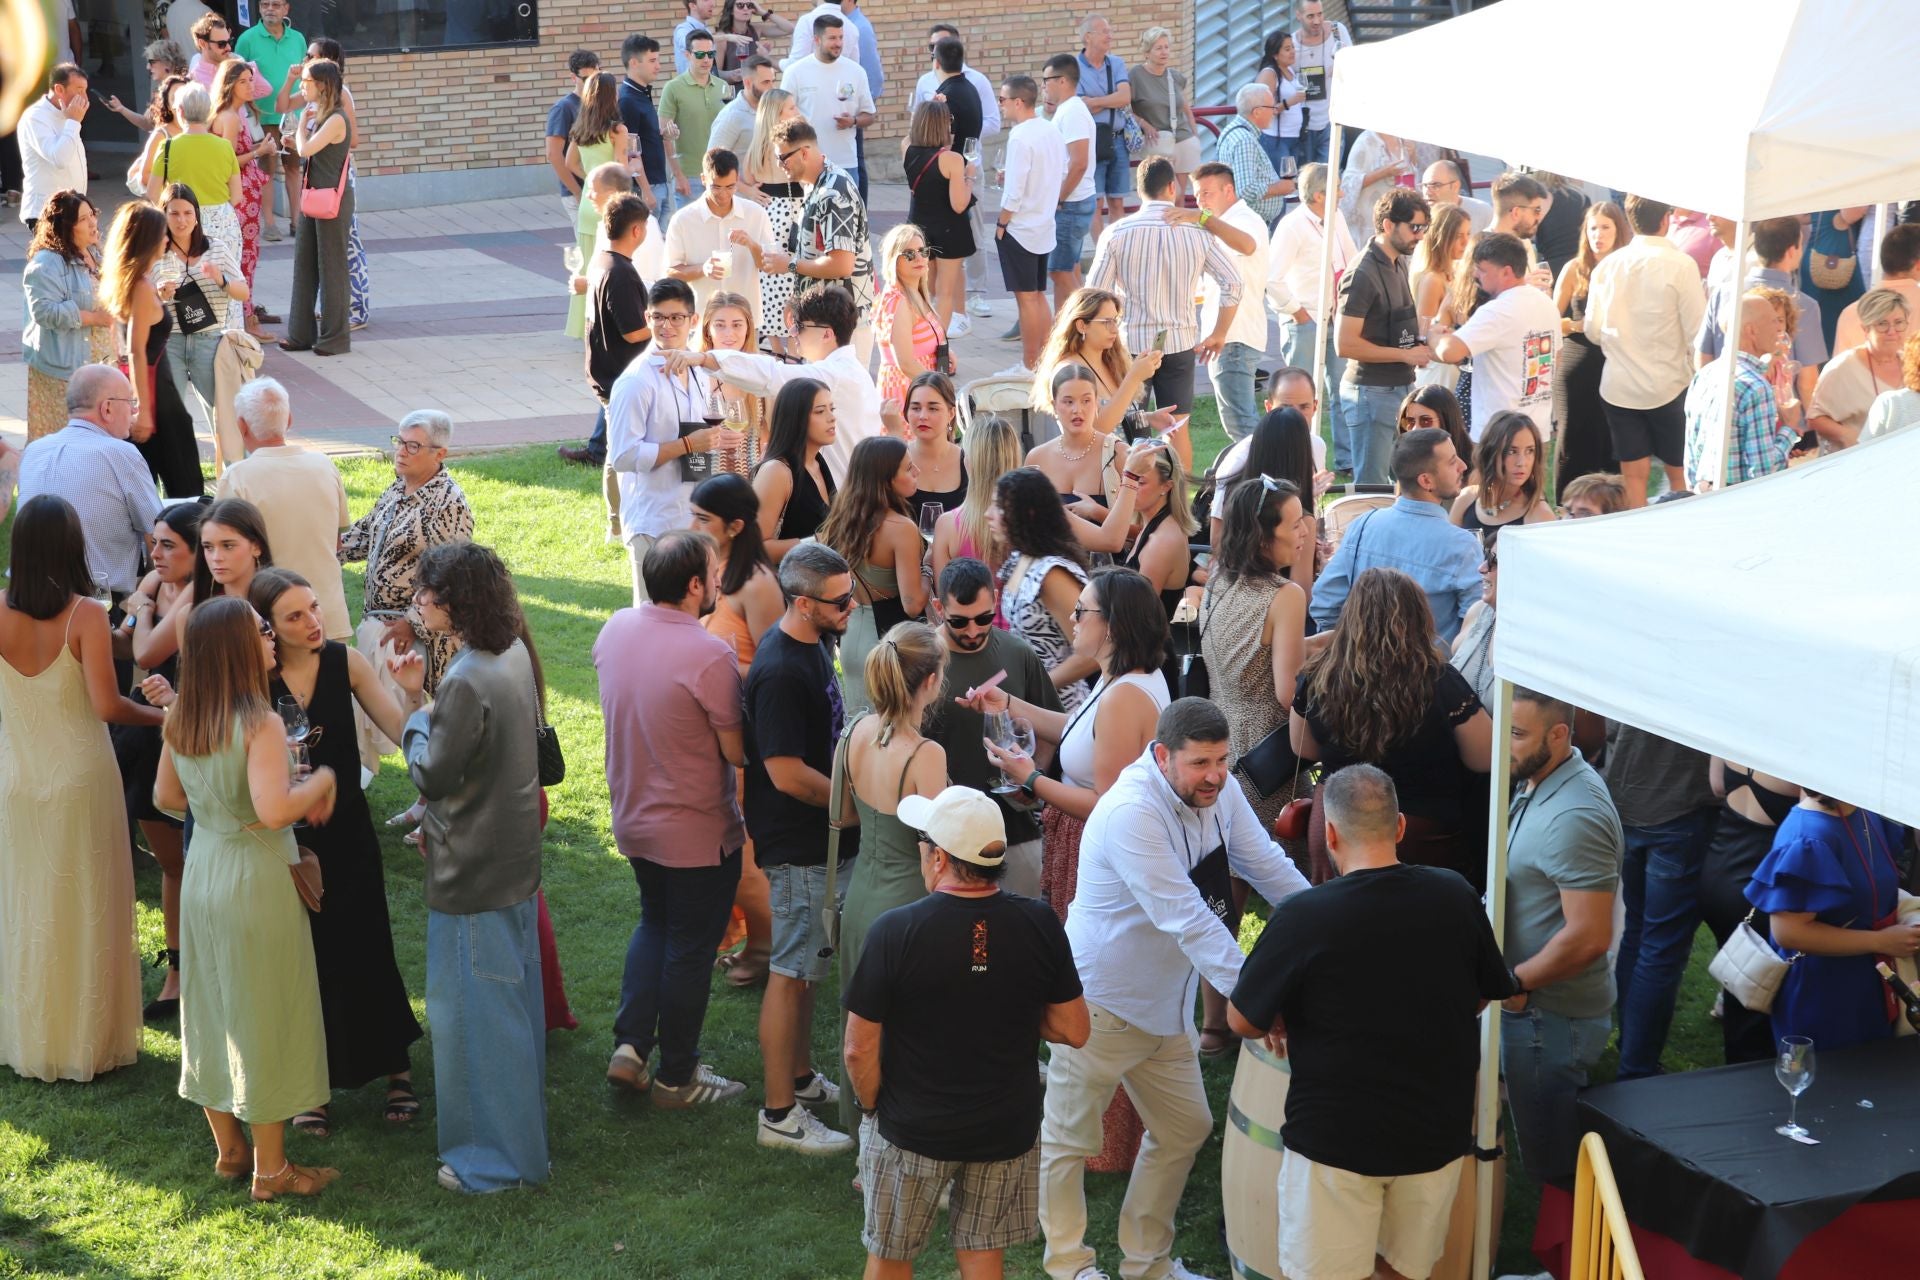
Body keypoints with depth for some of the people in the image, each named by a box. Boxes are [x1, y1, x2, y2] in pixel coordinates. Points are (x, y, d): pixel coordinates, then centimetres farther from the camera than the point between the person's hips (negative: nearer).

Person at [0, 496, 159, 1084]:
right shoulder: (86, 614, -16)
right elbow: (106, 705, -19)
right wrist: (159, 716, -4)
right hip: (82, 778, -3)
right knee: (90, 910, 10)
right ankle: (92, 1040, 19)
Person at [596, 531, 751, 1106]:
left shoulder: (615, 629, -5)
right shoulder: (710, 656, -27)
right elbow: (738, 752, -20)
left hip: (633, 817, 6)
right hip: (698, 832, -6)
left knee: (655, 923, 27)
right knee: (691, 948, 10)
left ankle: (629, 1046, 18)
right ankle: (677, 1077, 22)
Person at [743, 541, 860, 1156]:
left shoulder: (814, 645, 5)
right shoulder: (780, 672, -27)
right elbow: (788, 775, -27)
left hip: (824, 840, 10)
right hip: (798, 845, -10)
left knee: (807, 965, 21)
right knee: (791, 972, -1)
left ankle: (802, 1077, 36)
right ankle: (779, 1114, 7)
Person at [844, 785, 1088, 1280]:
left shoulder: (895, 932, -21)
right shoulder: (1038, 924, -13)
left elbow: (860, 1052, -15)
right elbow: (1074, 1030, -4)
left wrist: (877, 1108, 3)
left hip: (913, 1130, -2)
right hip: (1007, 1129, 2)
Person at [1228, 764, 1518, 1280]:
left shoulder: (1303, 917, -18)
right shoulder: (1456, 899, -5)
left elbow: (1243, 1021, -7)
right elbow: (1484, 997, 11)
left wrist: (1282, 1025, 14)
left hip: (1335, 1140, -4)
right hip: (1436, 1135, 4)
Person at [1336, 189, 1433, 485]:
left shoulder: (1399, 264, 11)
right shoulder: (1363, 275, -17)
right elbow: (1345, 344, -21)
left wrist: (1418, 347, 4)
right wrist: (1405, 355, -17)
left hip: (1400, 388, 9)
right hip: (1372, 391, -9)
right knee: (1372, 486, -2)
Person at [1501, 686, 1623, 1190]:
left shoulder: (1575, 817, -26)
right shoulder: (1536, 784, 6)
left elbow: (1589, 937, -29)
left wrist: (1514, 983, -18)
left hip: (1552, 1018, -10)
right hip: (1532, 1005, 10)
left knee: (1553, 1166, 3)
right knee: (1552, 1152, 21)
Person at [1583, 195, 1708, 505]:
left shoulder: (1607, 265, 0)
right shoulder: (1680, 265, -12)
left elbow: (1594, 331, 5)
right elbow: (1696, 330, -13)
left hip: (1618, 386, 3)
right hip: (1668, 384, -3)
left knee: (1634, 475, 9)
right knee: (1679, 474, 10)